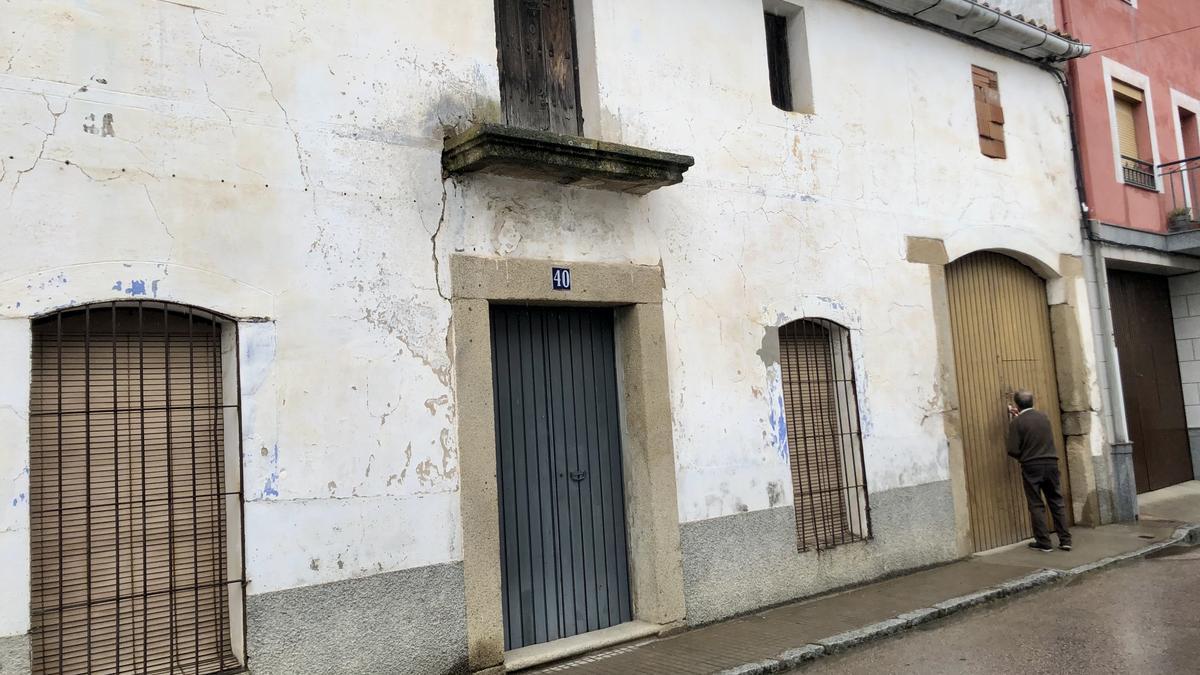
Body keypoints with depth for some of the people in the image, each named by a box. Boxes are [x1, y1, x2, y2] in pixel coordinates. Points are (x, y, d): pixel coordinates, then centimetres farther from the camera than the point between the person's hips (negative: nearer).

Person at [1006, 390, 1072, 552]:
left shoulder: (1016, 422, -10)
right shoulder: (1044, 416, 5)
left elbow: (1013, 451, -12)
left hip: (1031, 467, -4)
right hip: (1051, 463, 4)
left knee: (1036, 505, 4)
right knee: (1057, 502, 11)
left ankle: (1044, 543, 7)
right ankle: (1065, 540, 12)